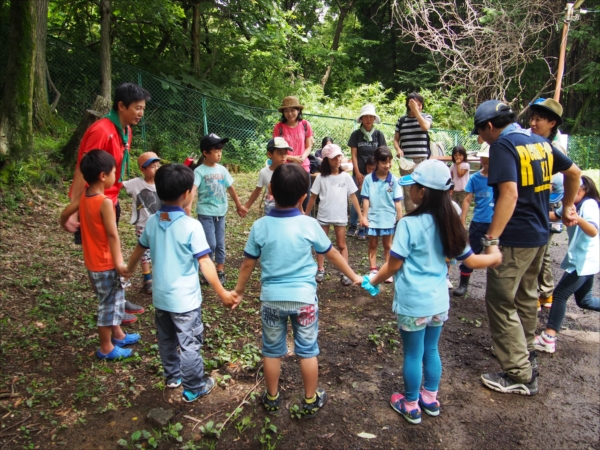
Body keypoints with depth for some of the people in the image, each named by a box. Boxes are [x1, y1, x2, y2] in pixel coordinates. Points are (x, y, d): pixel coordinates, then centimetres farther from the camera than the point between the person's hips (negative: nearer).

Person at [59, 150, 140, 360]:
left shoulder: (83, 197, 2)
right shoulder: (105, 202, -23)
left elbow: (64, 217, 14)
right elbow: (112, 235, -25)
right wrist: (119, 262, -24)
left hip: (92, 262, 8)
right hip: (105, 264, -8)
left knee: (116, 298, 22)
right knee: (108, 303, 6)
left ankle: (118, 335, 37)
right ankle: (106, 348, 19)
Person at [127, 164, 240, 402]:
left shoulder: (152, 222, -3)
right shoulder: (191, 226, -22)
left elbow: (139, 250, 12)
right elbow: (205, 263, -23)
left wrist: (129, 269, 31)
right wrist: (222, 294, -17)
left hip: (160, 296, 7)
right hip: (184, 299, -6)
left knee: (166, 339, 23)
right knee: (190, 345, 9)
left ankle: (173, 375, 43)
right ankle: (194, 388, 24)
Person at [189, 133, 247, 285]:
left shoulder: (222, 170, 4)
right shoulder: (199, 171, -12)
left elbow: (230, 188, 15)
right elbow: (193, 189, -27)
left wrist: (239, 205, 22)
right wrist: (188, 206, -43)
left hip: (220, 212, 5)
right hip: (206, 213, -5)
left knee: (220, 244, 12)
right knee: (211, 244, -7)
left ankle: (220, 272, 23)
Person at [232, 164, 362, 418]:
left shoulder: (260, 226, -10)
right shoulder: (309, 225, -12)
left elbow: (248, 265, -2)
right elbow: (332, 255, 1)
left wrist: (239, 291, 15)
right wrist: (354, 277, 16)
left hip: (272, 298, 1)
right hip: (304, 298, -1)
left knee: (272, 351, 17)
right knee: (307, 350, 15)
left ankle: (272, 399, 33)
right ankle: (311, 401, 29)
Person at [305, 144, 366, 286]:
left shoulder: (346, 177, -4)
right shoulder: (321, 178, -5)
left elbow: (353, 196, -2)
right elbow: (313, 197, 1)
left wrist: (360, 215, -4)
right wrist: (306, 215, 2)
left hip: (340, 216, 0)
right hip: (323, 216, 1)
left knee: (341, 245, 8)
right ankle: (320, 270, 24)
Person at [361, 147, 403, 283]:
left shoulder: (394, 180, -8)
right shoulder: (369, 179, -8)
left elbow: (397, 202, -4)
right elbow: (366, 200, -4)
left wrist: (400, 220, -3)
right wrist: (364, 217, -5)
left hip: (388, 218, 0)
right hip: (373, 218, 0)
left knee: (387, 245, 14)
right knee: (372, 245, 13)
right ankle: (373, 270, 24)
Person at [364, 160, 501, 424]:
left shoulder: (409, 224, -19)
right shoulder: (449, 223, -1)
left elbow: (394, 265, -14)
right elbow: (471, 261, 4)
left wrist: (375, 280, 4)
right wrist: (494, 257, 24)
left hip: (413, 304, -6)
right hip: (439, 301, 6)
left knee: (413, 354, 10)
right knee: (431, 350, 21)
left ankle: (411, 406, 28)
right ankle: (430, 399, 37)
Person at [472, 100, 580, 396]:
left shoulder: (503, 145, -15)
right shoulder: (540, 142, 10)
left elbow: (509, 194, -26)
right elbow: (574, 173, 20)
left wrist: (491, 239, -25)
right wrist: (568, 207, 32)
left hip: (515, 238, -9)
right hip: (539, 235, 9)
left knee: (500, 302, -1)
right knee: (525, 296, 22)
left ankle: (520, 375, 6)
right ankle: (525, 353, 38)